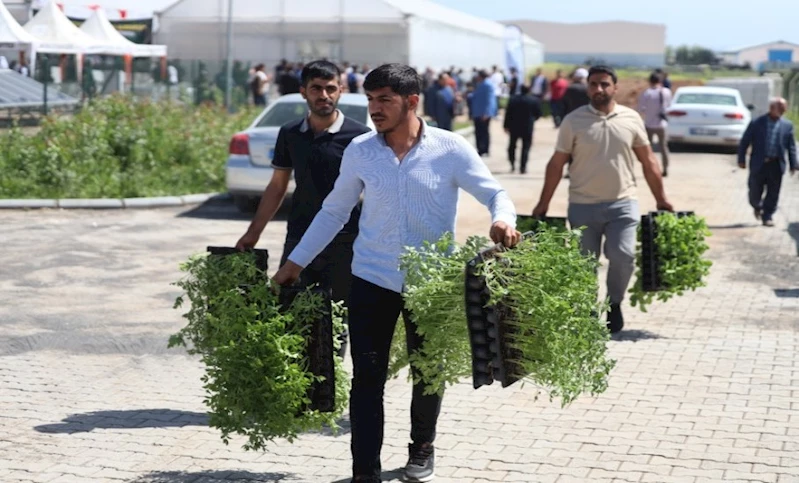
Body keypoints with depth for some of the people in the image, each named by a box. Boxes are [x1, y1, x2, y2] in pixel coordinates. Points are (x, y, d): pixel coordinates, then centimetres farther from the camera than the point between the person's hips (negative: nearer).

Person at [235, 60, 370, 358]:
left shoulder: (358, 136, -6)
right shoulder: (290, 135, 7)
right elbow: (277, 186, 15)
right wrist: (253, 233, 12)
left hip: (343, 245, -3)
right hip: (299, 241, 4)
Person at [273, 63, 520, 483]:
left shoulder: (451, 150, -8)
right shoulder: (359, 151, -1)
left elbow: (495, 193, -5)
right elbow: (334, 211, 8)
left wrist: (502, 221, -28)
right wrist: (295, 262, 7)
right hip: (372, 279, 1)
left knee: (429, 373, 15)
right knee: (367, 377, -3)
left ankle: (422, 448, 38)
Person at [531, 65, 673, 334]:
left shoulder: (631, 119, 5)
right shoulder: (574, 121, 0)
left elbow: (648, 161, 11)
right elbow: (556, 165, 3)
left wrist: (661, 200, 10)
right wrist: (543, 204, 1)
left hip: (622, 203, 0)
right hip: (583, 206, 0)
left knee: (623, 256, -14)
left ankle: (614, 304, 12)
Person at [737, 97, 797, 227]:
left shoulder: (787, 125, 5)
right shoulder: (756, 123, -2)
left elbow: (791, 146, 8)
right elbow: (744, 142, 1)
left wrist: (793, 164, 3)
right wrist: (741, 159, -2)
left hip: (776, 166, 1)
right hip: (758, 164, -1)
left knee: (773, 193, 2)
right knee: (755, 192, 8)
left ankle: (768, 217, 12)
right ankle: (757, 207, 38)